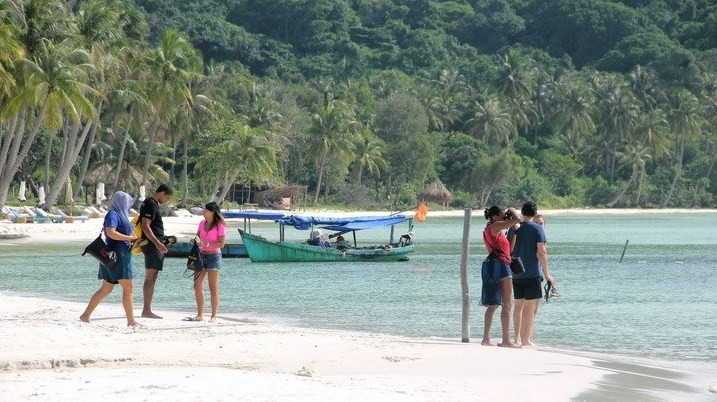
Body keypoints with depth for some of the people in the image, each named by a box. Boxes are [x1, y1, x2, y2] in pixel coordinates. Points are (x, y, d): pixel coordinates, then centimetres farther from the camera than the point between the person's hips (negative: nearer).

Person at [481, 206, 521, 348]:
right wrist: (512, 212, 4)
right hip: (501, 265, -10)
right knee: (506, 305, -10)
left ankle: (486, 338, 14)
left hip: (493, 266, 10)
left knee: (492, 305, 14)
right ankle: (506, 340, -14)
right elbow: (516, 220, -17)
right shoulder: (495, 227, -8)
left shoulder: (488, 229, 20)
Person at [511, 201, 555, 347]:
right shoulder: (537, 228, -7)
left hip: (516, 273, 5)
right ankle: (526, 339, -4)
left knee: (519, 305, 12)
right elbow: (541, 252, -11)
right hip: (532, 273, -5)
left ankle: (518, 338, 13)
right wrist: (546, 273, -6)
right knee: (530, 306, -2)